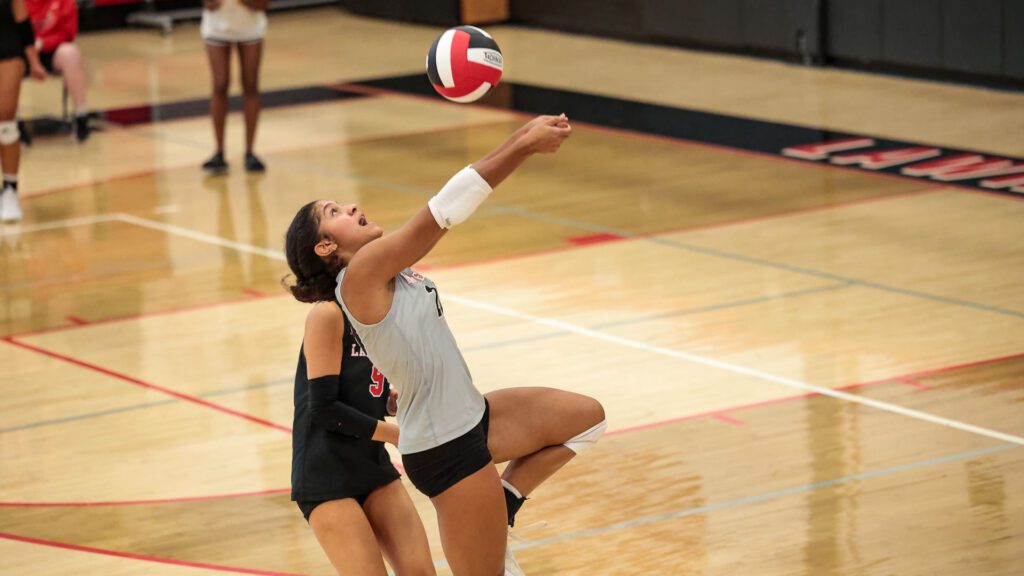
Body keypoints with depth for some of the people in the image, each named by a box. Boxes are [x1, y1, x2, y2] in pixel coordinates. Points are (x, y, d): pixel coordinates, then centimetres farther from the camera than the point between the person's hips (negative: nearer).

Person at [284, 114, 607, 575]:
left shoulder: (391, 270, 8)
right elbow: (446, 210, -21)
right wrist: (525, 146, -18)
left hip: (472, 420, 10)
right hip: (447, 452, -10)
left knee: (586, 416, 17)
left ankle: (500, 510, 17)